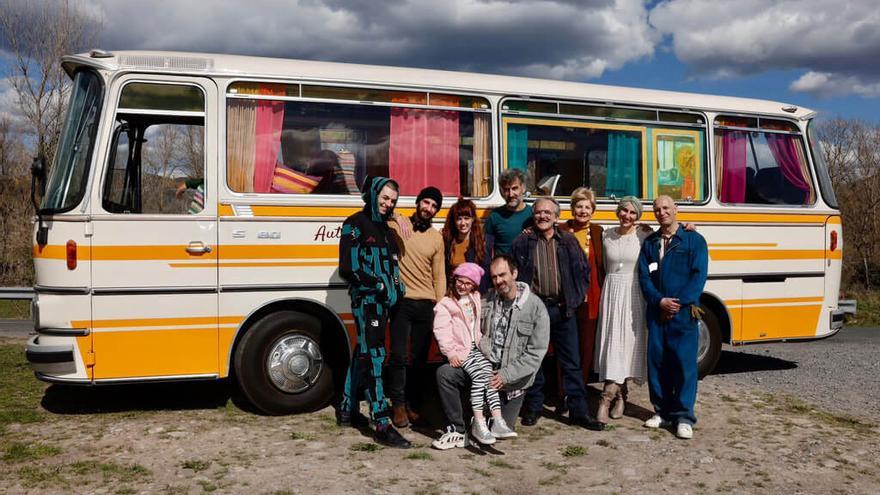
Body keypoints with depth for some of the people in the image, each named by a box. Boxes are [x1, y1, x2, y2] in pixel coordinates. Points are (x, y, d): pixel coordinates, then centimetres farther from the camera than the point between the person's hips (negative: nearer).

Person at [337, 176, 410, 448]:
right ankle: (382, 425, -13)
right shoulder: (355, 224, -6)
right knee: (374, 355, -12)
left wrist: (396, 287, 6)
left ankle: (347, 410, 28)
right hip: (365, 300, -8)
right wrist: (377, 285, -13)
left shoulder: (384, 227, 17)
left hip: (382, 300, 8)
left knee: (363, 353, 15)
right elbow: (348, 269, -12)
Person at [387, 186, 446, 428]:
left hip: (426, 304, 3)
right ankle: (398, 405, 7)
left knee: (420, 358, 7)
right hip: (402, 301, -3)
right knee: (399, 356, -6)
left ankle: (412, 404, 20)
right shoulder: (397, 226, 1)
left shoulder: (437, 238, 12)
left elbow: (439, 275, 13)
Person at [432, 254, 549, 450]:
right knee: (444, 373, -21)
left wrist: (506, 375, -17)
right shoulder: (487, 300, 2)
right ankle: (457, 431, -10)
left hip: (512, 378, -3)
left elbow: (536, 352, -12)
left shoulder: (535, 306, -10)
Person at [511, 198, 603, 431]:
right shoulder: (523, 242, 1)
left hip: (562, 308, 1)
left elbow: (583, 270, 10)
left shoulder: (569, 241, 5)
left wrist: (576, 298, 3)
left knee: (571, 361, 4)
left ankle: (579, 411, 11)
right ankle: (533, 406, 22)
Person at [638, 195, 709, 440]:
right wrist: (660, 301, -11)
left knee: (684, 363, -3)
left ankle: (684, 416, 4)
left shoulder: (693, 240, 2)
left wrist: (678, 304, -13)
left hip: (684, 313, -3)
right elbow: (644, 276, 5)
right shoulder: (649, 243, 13)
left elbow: (699, 275, -5)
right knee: (657, 362, 6)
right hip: (656, 312, 4)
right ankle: (662, 410, 19)